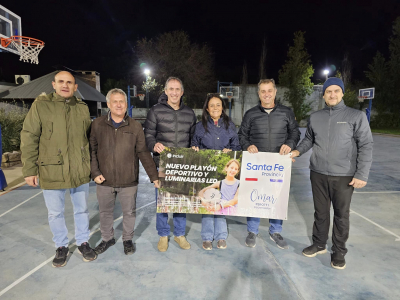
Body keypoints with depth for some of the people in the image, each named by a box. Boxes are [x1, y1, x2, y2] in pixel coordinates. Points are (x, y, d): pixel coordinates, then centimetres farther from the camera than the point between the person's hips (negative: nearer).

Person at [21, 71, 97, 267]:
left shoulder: (82, 108, 5)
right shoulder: (41, 105, -5)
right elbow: (29, 139, -5)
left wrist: (92, 166, 13)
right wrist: (29, 170, -6)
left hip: (80, 171, 3)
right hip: (51, 172, -2)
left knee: (82, 209, 15)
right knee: (55, 213, 12)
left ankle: (83, 243, 35)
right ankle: (61, 246, 34)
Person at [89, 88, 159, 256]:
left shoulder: (135, 126, -3)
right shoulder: (98, 124, -1)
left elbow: (143, 153, -2)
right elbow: (92, 150, 5)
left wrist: (154, 176, -6)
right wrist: (95, 172, -4)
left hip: (128, 181, -1)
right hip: (104, 181, 1)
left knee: (129, 212, 13)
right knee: (105, 212, 18)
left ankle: (127, 239, 36)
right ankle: (107, 238, 41)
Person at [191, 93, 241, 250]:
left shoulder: (230, 125, 9)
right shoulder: (200, 126, 7)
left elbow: (237, 146, 11)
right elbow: (194, 145, 11)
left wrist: (230, 151, -8)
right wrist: (194, 149, -10)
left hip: (224, 169, 1)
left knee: (222, 203, 4)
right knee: (207, 201, -1)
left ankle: (220, 236, 17)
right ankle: (207, 237, 11)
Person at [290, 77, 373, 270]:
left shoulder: (356, 116, -4)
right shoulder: (315, 117, 5)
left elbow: (365, 146, -6)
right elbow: (309, 140, 17)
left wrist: (362, 174, -13)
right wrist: (297, 151, -2)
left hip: (344, 176, -2)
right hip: (318, 174, 3)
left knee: (341, 215, 9)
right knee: (320, 212, 15)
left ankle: (339, 251, 26)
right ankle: (319, 244, 33)